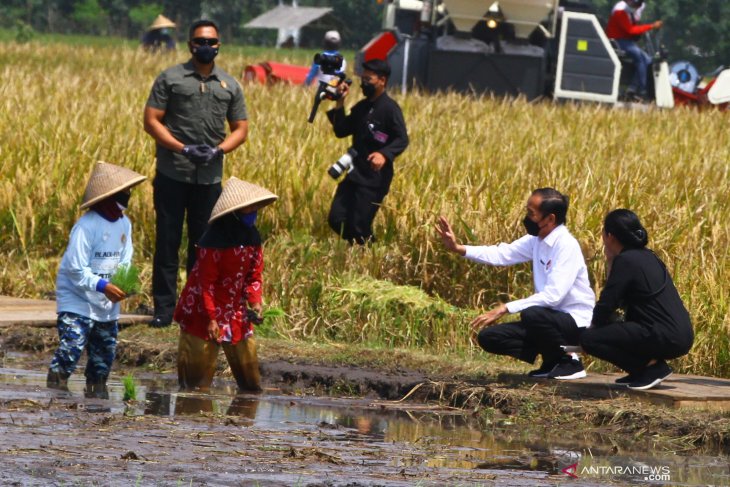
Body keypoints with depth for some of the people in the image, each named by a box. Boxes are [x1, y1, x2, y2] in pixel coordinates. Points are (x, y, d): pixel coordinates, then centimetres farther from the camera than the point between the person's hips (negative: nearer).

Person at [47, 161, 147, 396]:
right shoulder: (87, 226, -21)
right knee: (71, 347, -18)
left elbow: (125, 262, 8)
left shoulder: (124, 223, 3)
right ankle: (56, 386, -15)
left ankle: (97, 389, 27)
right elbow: (76, 269, -22)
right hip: (77, 299, -8)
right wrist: (102, 286, -28)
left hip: (107, 304, 8)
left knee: (105, 351, 14)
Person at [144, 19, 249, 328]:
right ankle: (164, 308, 3)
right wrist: (184, 149, -15)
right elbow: (151, 120, -3)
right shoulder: (170, 79, 1)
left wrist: (219, 150, -7)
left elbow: (240, 128, 14)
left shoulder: (230, 86, 11)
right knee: (167, 242, -2)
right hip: (172, 174, -3)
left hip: (209, 178, 3)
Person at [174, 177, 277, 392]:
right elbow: (206, 282, -18)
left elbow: (254, 276, 11)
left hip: (236, 313, 7)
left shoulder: (252, 237, 3)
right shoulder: (215, 240, -19)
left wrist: (255, 303, -5)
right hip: (203, 313, -7)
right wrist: (211, 318, -19)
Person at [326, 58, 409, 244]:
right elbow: (341, 131, 13)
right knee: (336, 219, 3)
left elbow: (402, 140, -17)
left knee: (359, 226, -7)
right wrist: (340, 104, 2)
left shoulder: (390, 108, -11)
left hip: (375, 177, -8)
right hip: (354, 173, 8)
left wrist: (384, 154, -34)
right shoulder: (361, 107, 13)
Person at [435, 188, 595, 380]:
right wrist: (458, 248, -6)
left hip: (576, 322, -8)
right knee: (488, 337, -1)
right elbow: (503, 254, 5)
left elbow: (552, 295, -29)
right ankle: (552, 363, 8)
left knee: (531, 315, -38)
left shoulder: (566, 245, -22)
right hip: (549, 318, 8)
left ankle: (568, 362, -12)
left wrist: (505, 309, -30)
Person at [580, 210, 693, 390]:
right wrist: (611, 263, 16)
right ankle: (644, 368, 14)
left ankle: (653, 366, -7)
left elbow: (606, 305, -10)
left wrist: (594, 326, 10)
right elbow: (617, 300, 24)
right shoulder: (647, 256, 17)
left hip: (667, 338, -10)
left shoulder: (626, 261, -11)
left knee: (589, 338, -10)